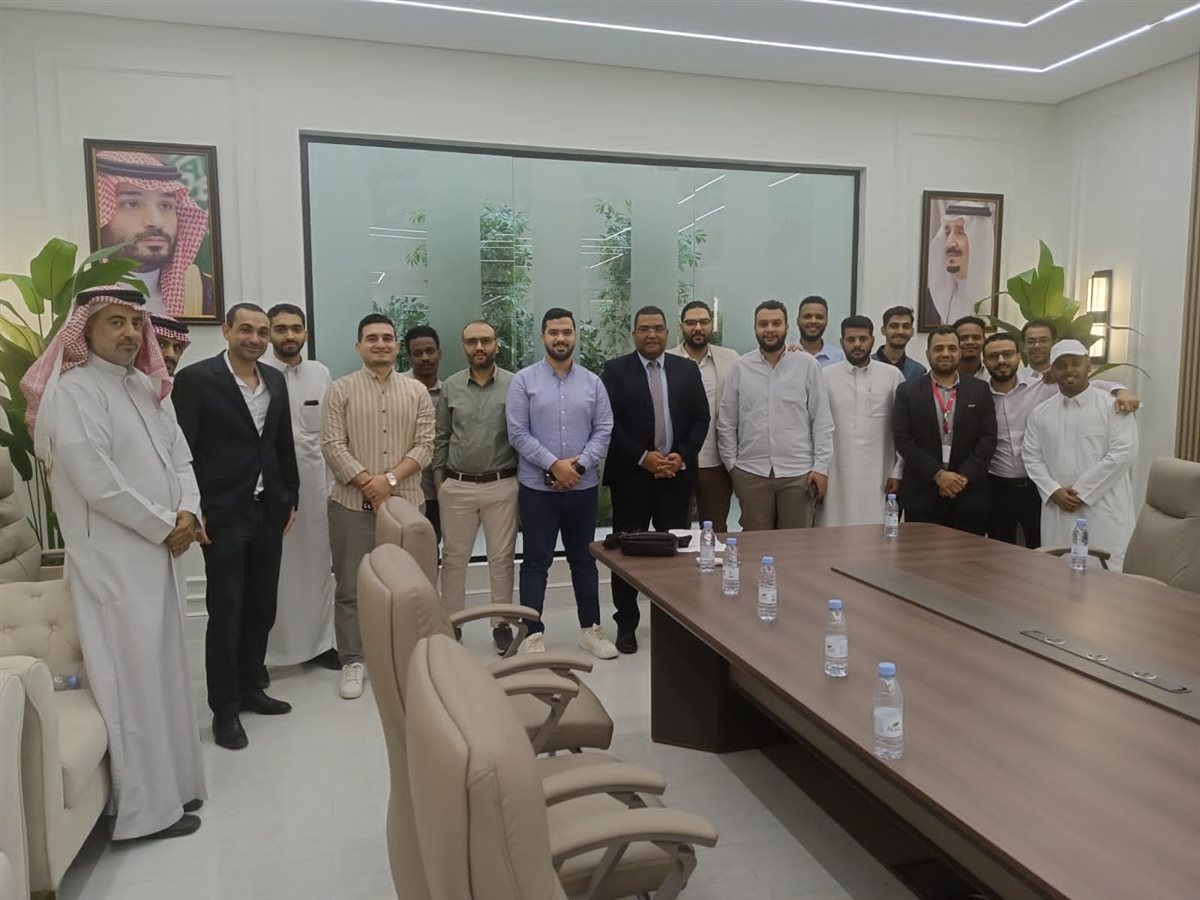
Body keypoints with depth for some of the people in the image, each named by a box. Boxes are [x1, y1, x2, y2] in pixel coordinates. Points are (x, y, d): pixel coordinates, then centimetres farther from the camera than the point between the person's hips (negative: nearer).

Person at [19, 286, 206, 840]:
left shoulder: (143, 388, 13)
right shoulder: (73, 391, -12)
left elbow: (179, 454, 13)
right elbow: (97, 483, -20)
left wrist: (187, 511, -5)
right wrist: (165, 526, -13)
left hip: (158, 552, 8)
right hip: (113, 559, -8)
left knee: (163, 667, 15)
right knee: (134, 675, -1)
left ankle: (170, 783, 28)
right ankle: (146, 806, 11)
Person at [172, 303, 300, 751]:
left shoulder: (275, 380, 9)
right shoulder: (195, 378, -9)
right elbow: (183, 450, -10)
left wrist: (291, 499, 12)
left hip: (268, 511, 6)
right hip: (223, 514, -6)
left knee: (262, 608, 13)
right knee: (225, 612, 1)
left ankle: (250, 689, 29)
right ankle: (224, 709, 13)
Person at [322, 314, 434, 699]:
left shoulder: (417, 392, 7)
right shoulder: (340, 390, 2)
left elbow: (425, 446, 0)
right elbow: (332, 446, -5)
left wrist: (390, 479, -12)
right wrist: (367, 483, -13)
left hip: (406, 501, 2)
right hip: (352, 502, -1)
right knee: (350, 587, 4)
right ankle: (353, 662, 16)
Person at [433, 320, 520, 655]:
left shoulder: (514, 385, -3)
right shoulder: (450, 387, 4)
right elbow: (440, 437, 10)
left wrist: (524, 476, -3)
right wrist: (438, 477, 6)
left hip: (502, 486, -2)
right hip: (457, 487, 2)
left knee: (502, 558, 7)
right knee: (453, 558, 10)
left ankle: (502, 624, 20)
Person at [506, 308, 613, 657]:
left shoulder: (593, 383, 5)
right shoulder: (524, 380, -3)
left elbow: (604, 431, 0)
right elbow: (518, 433, -9)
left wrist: (578, 465, -13)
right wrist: (555, 465, -16)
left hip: (583, 486, 3)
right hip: (537, 486, -3)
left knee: (584, 559, 13)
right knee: (536, 562, 4)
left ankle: (591, 628, 25)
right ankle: (534, 633, 13)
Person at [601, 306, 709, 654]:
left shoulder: (687, 370, 9)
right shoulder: (615, 370, 0)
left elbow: (701, 418, 6)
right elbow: (609, 422, -8)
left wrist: (682, 456, -8)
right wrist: (643, 457, -14)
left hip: (677, 473, 2)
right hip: (631, 474, -2)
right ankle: (627, 623, 17)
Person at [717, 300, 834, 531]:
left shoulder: (808, 364, 0)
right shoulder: (741, 367, 3)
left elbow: (822, 421, 0)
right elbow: (726, 423, 7)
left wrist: (820, 467, -4)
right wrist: (731, 464, 4)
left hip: (798, 473, -1)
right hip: (751, 472, 1)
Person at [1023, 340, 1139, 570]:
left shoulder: (1112, 405, -1)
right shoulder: (1041, 413, 11)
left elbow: (1123, 453, -10)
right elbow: (1031, 456, 10)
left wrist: (1081, 492, -11)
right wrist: (1053, 491, -6)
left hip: (1105, 511, -3)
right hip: (1058, 513, 4)